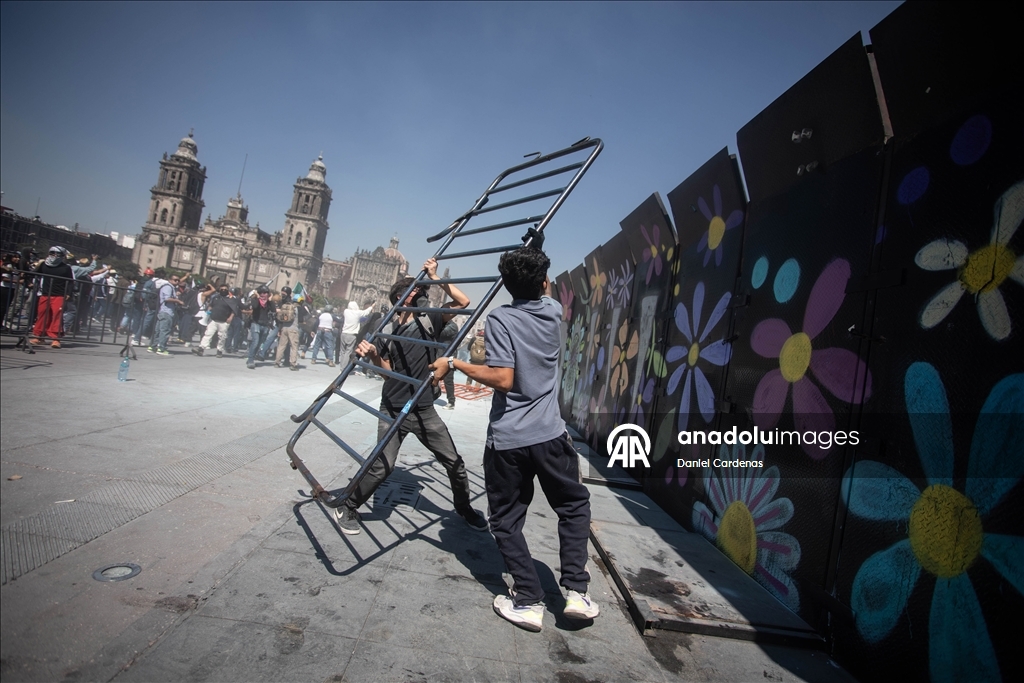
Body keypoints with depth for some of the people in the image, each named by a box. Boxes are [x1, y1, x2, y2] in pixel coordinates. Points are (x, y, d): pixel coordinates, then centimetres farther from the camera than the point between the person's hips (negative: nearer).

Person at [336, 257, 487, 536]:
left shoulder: (428, 320, 3)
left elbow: (463, 302, -3)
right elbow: (388, 373, -3)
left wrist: (435, 278, -7)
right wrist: (372, 355, -22)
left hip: (424, 410, 3)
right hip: (393, 411, -2)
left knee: (454, 462, 7)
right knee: (383, 466, -10)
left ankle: (463, 507, 32)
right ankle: (347, 507, 15)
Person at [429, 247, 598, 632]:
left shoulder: (500, 319, -9)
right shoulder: (553, 312, 4)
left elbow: (503, 379, -18)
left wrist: (453, 364, -11)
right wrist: (535, 266, 42)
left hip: (506, 441, -3)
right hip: (550, 435, 3)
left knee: (507, 521, 13)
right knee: (574, 506, 22)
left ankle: (529, 601, 14)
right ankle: (576, 591, 16)